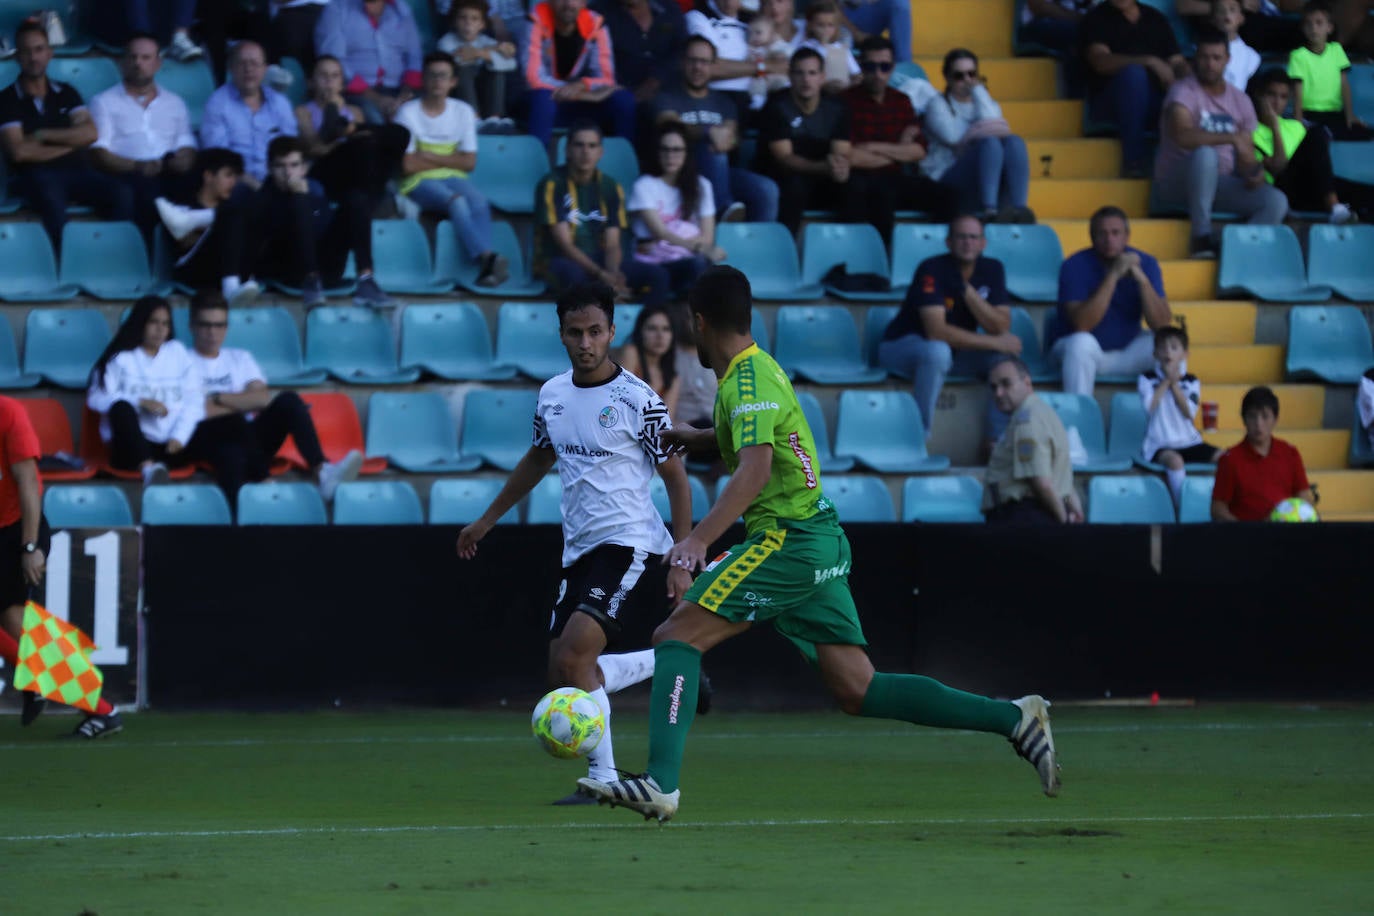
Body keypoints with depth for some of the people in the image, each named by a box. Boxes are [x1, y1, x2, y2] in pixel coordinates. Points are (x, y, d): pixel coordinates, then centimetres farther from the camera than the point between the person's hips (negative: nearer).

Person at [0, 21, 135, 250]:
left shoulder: (66, 93, 20)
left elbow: (90, 134, 5)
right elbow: (19, 152, -6)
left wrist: (43, 135, -3)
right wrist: (69, 144, 2)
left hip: (77, 170, 4)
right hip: (37, 174, -4)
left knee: (123, 195, -28)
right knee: (52, 201, -41)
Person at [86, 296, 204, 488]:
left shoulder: (178, 353, 18)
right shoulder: (120, 358, 10)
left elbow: (194, 400, 8)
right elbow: (96, 398, -4)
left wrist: (180, 437, -9)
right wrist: (141, 402, -14)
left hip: (170, 448, 3)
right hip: (131, 447, -3)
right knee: (121, 407, -33)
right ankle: (148, 469, -54)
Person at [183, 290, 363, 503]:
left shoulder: (240, 358, 24)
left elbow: (263, 398, 6)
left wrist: (218, 399, -4)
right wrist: (244, 403, -2)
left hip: (244, 436, 4)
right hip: (205, 437, -4)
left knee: (288, 400, -22)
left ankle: (321, 471, -42)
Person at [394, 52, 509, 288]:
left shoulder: (463, 112, 10)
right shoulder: (408, 113, -1)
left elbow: (469, 162, 4)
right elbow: (408, 165, -8)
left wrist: (430, 157, -5)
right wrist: (449, 160, -1)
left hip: (454, 179, 3)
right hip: (420, 182, -3)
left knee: (479, 201, -31)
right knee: (457, 202, -35)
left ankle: (485, 269, -49)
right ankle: (486, 256, -54)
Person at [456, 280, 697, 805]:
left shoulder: (637, 401, -10)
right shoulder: (552, 395, 8)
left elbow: (675, 477, -6)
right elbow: (538, 459, 26)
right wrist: (487, 521, 30)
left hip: (627, 541, -7)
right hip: (578, 547, 7)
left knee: (573, 657, -21)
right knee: (563, 677, 4)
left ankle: (603, 777, -13)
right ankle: (669, 664, 20)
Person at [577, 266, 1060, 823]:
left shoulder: (748, 381, -13)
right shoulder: (760, 369, 16)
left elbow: (756, 468, -29)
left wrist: (699, 539, -38)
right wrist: (699, 439, 36)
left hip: (786, 541, -9)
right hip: (821, 541, 9)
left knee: (676, 637, -11)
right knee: (858, 692, 5)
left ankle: (661, 783, -24)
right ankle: (1014, 719, 1)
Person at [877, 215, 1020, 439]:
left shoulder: (992, 270, -5)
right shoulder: (931, 270, -23)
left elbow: (1001, 328, -15)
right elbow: (936, 331, -33)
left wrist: (966, 289, -26)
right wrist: (994, 343, -30)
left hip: (957, 349, 6)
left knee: (1009, 349, -18)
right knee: (938, 351, -40)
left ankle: (997, 440, -10)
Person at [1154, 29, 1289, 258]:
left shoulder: (1240, 100, 9)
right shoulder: (1184, 91, -9)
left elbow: (1246, 155, 9)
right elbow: (1183, 136, -29)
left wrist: (1253, 173, -16)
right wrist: (1232, 138, -36)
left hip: (1219, 182, 5)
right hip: (1177, 182, -5)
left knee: (1276, 201, -18)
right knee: (1205, 154, -39)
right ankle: (1201, 238, -32)